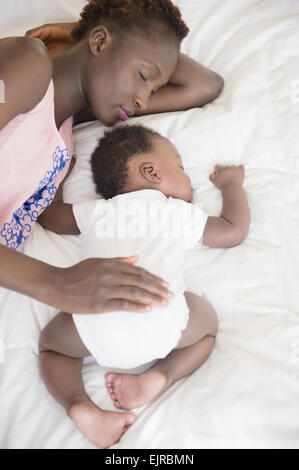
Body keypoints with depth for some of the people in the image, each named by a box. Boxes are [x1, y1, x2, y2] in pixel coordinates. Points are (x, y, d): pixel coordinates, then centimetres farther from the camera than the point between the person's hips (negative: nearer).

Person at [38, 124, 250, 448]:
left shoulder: (96, 211, 30)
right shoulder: (182, 213, 24)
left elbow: (49, 215, 45)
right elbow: (234, 231, 34)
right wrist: (231, 183, 50)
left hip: (96, 323, 1)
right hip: (160, 321, -1)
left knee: (50, 342, 29)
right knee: (206, 323, 29)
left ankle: (79, 406, 2)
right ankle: (160, 376, 4)